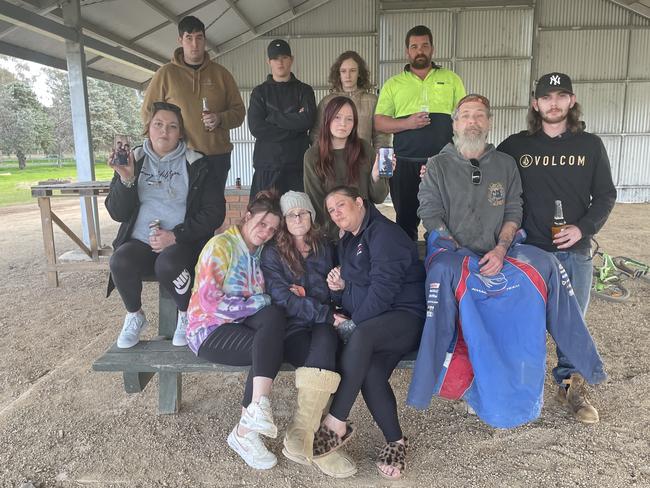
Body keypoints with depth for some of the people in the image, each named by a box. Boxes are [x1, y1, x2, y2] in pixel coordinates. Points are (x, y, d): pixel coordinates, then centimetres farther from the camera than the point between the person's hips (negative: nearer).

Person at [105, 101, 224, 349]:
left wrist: (176, 235, -15)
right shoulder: (133, 161, 8)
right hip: (140, 242, 3)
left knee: (168, 265, -33)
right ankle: (134, 316, 2)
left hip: (182, 243, -2)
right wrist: (125, 179, -15)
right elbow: (117, 213, 3)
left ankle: (187, 314, -2)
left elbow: (214, 212, -5)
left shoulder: (197, 165, 1)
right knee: (120, 262, -28)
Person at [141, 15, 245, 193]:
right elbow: (148, 112, 7)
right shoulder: (166, 73, 4)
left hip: (218, 155, 2)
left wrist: (220, 119, -10)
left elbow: (239, 111, 10)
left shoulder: (221, 73, 8)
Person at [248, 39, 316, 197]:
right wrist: (294, 124, -7)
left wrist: (272, 117, -6)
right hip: (267, 165, 0)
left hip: (297, 165, 0)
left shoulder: (304, 90, 11)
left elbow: (307, 120, -8)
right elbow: (256, 128, -5)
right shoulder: (260, 92, 11)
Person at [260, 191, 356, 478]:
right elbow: (282, 299, -6)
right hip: (290, 328, -2)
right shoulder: (272, 253, 6)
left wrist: (304, 293, -6)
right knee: (323, 362, -31)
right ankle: (308, 441, -29)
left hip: (321, 328, 2)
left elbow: (329, 294, 13)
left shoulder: (324, 250, 17)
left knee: (324, 337, -33)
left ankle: (299, 436, -34)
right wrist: (326, 313, -14)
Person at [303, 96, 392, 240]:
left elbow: (378, 198, 4)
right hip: (331, 235, -1)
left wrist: (376, 176, -15)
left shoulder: (365, 149, 3)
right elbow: (315, 200, 1)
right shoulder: (312, 156, 0)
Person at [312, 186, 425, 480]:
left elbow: (383, 288, -18)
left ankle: (336, 425, -28)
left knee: (361, 336, -36)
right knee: (370, 371, -26)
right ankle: (396, 441, -14)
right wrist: (339, 287, 5)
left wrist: (354, 324, -14)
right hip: (371, 324, 7)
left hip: (406, 315, -7)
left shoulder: (384, 233, -8)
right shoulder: (347, 242, 20)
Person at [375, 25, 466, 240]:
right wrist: (407, 123, -13)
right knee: (406, 219, 7)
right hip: (405, 164, 0)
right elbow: (379, 122, 4)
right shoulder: (393, 84, 11)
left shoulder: (451, 79, 14)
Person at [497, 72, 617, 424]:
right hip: (528, 249, -1)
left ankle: (570, 384, 28)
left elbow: (605, 195, 7)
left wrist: (583, 227, -9)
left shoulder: (590, 145, 6)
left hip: (575, 250, 1)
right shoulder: (515, 146, 3)